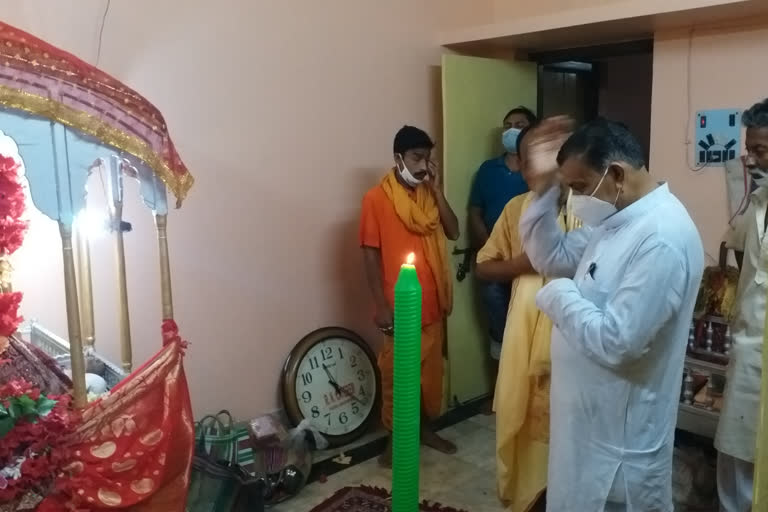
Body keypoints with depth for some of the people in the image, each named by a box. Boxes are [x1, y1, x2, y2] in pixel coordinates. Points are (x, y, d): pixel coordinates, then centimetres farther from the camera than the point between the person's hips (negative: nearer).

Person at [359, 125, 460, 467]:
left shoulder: (429, 195, 7)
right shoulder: (376, 199, -10)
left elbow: (453, 233, -1)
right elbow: (370, 254, -11)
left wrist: (437, 190, -7)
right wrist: (381, 305, -14)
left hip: (432, 303, 6)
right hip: (400, 306, -6)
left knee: (431, 370, 17)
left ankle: (425, 427, 35)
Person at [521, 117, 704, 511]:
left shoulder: (661, 239, -28)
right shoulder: (616, 218, 4)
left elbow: (616, 342, -32)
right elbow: (550, 257, 10)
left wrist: (560, 295, -16)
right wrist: (544, 186, -2)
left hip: (622, 430, -9)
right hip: (592, 411, 9)